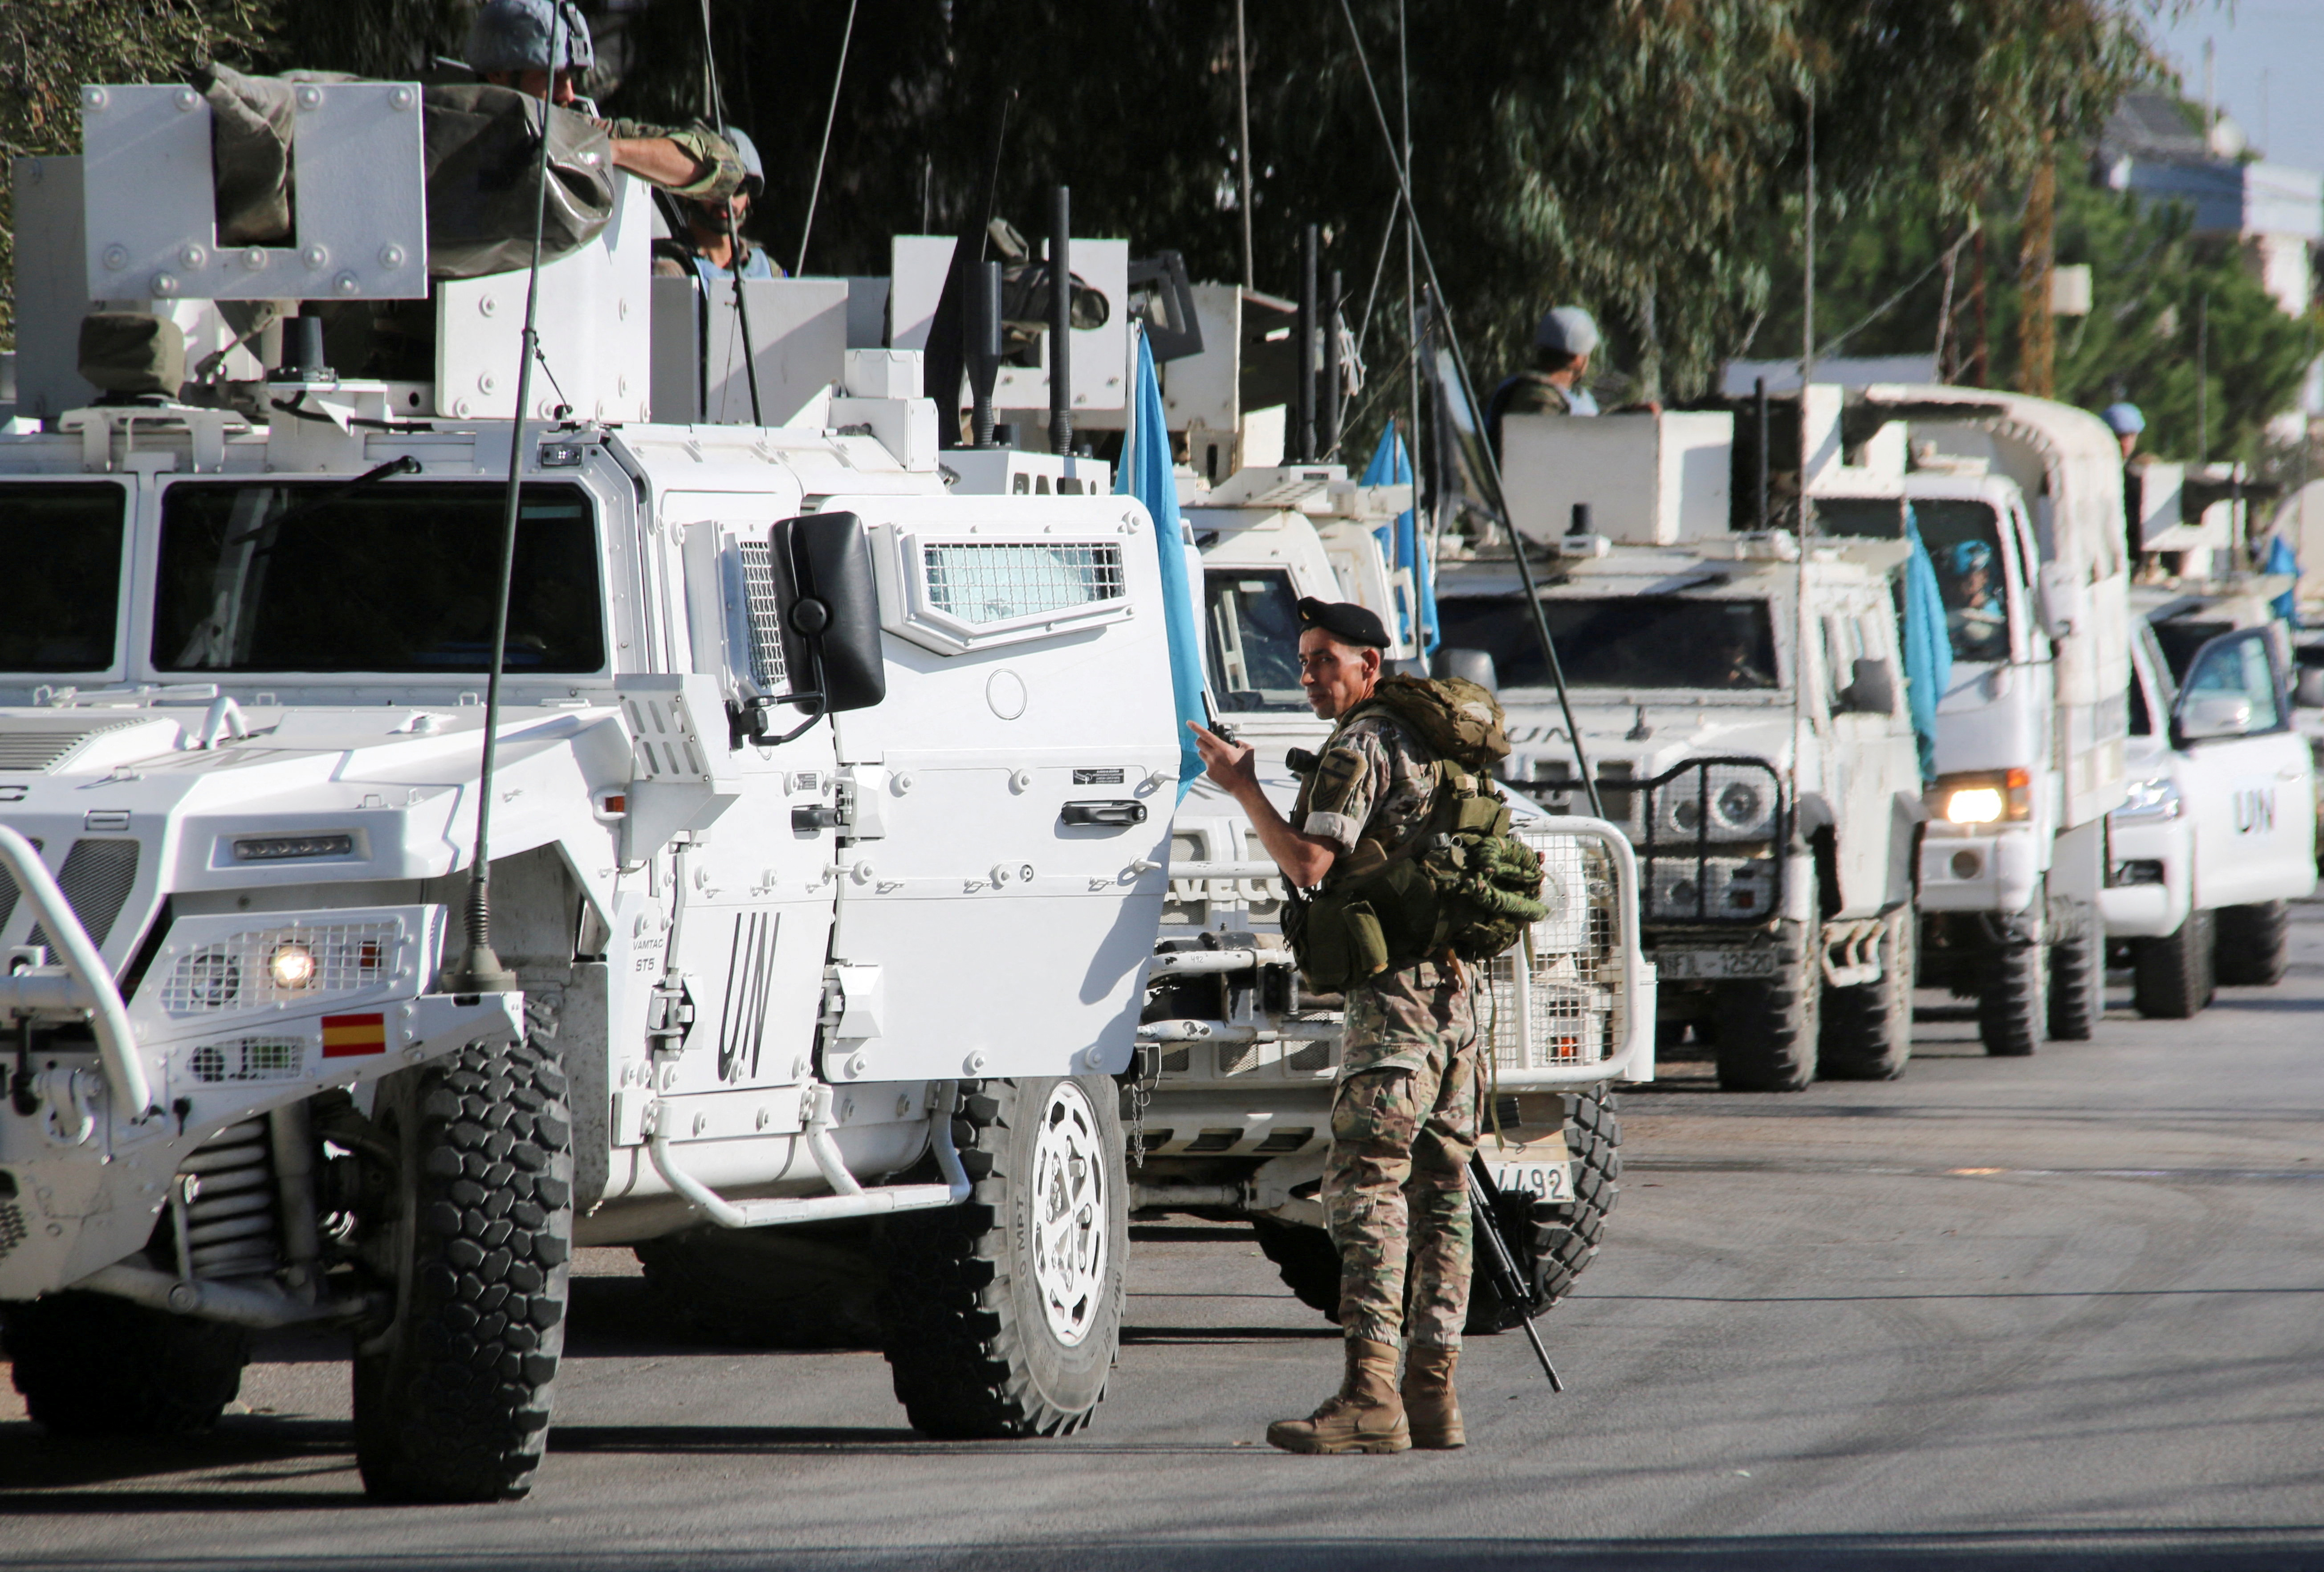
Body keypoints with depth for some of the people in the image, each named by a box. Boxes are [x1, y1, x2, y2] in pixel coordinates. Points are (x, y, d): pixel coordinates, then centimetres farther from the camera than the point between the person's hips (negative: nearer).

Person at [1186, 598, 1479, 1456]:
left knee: (1366, 1185, -12)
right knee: (1437, 1193, 8)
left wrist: (1242, 786, -10)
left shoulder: (1359, 750, -9)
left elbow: (1309, 864, -18)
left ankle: (1370, 1397, -19)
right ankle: (1432, 1393, 8)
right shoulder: (1426, 745, 21)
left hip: (1394, 991, -10)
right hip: (1457, 985, 10)